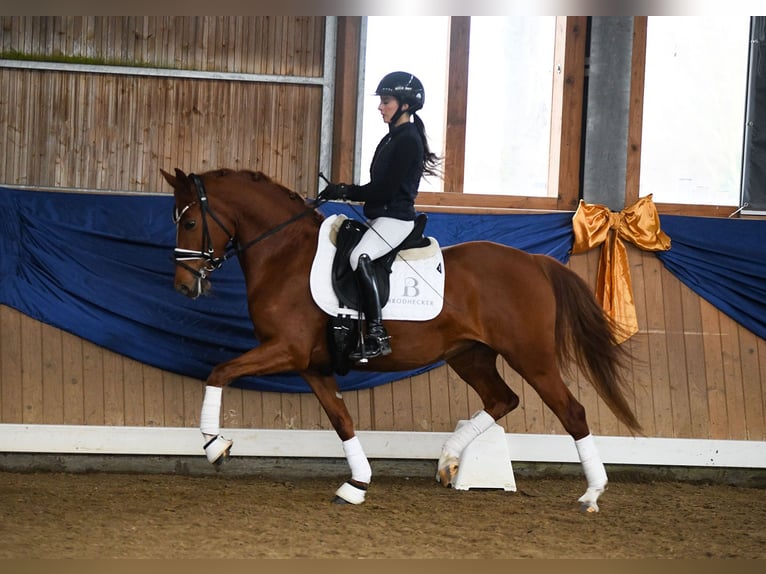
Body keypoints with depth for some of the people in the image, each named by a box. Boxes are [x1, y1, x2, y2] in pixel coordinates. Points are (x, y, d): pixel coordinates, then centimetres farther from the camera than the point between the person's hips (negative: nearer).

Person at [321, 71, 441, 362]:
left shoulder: (408, 140, -13)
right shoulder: (393, 138, 17)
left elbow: (385, 189, -18)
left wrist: (346, 192, -12)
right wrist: (345, 191, 4)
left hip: (395, 218, -11)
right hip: (379, 217, 11)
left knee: (360, 257, -32)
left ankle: (377, 336, -33)